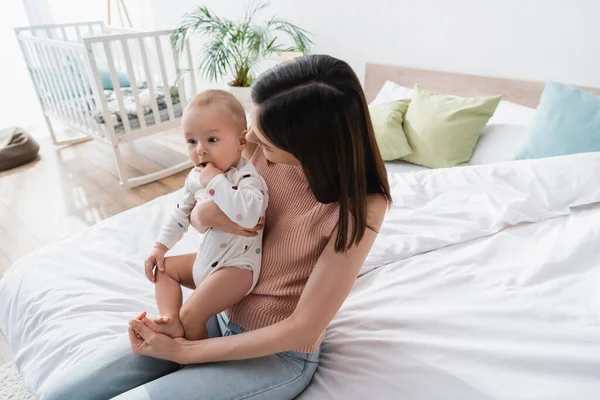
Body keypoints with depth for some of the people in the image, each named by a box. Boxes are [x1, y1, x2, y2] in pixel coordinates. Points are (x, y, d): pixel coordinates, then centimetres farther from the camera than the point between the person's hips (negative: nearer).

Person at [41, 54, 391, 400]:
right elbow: (197, 217, 4)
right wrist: (204, 214, -21)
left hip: (280, 354, -4)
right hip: (221, 313, 5)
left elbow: (303, 329, -21)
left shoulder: (361, 206, -26)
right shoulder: (261, 148, -12)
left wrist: (185, 352, -16)